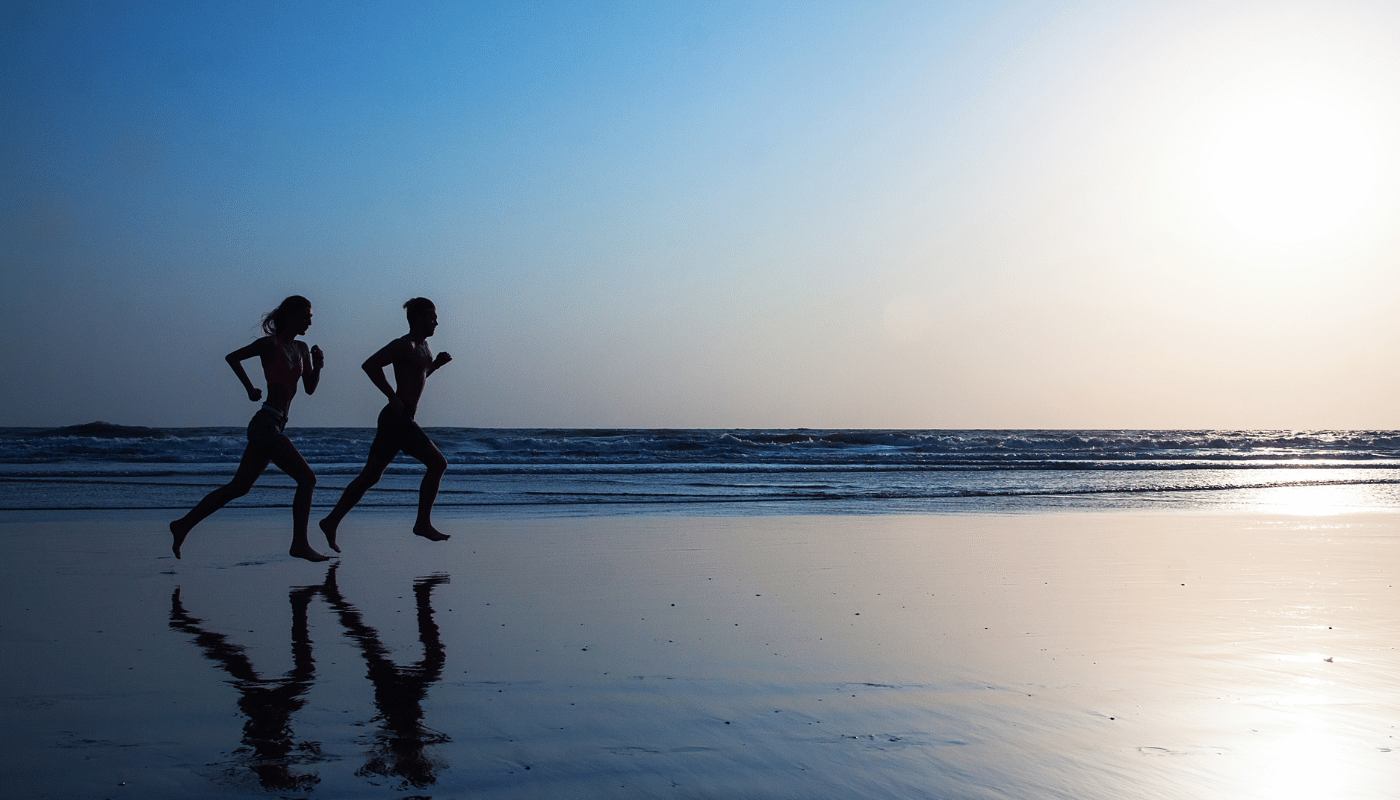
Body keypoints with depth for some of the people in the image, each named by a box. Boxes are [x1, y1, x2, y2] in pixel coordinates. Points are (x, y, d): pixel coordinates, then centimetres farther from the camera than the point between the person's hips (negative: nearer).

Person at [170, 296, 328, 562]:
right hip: (266, 423, -9)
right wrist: (250, 388, -11)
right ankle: (299, 544, -8)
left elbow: (310, 388, 17)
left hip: (273, 426, 9)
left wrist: (317, 365, 0)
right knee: (306, 478, -11)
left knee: (239, 486, 13)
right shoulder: (270, 344, -7)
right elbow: (232, 357, -11)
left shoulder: (301, 348, 16)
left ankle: (184, 524, 21)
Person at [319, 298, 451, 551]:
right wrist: (393, 397, -21)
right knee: (437, 463, -10)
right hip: (398, 417, -10)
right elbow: (370, 365, -20)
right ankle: (423, 523, -7)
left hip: (399, 419, 10)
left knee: (370, 476, 11)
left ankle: (332, 521, 13)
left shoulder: (423, 346, 19)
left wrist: (436, 364, 16)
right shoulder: (404, 345, -11)